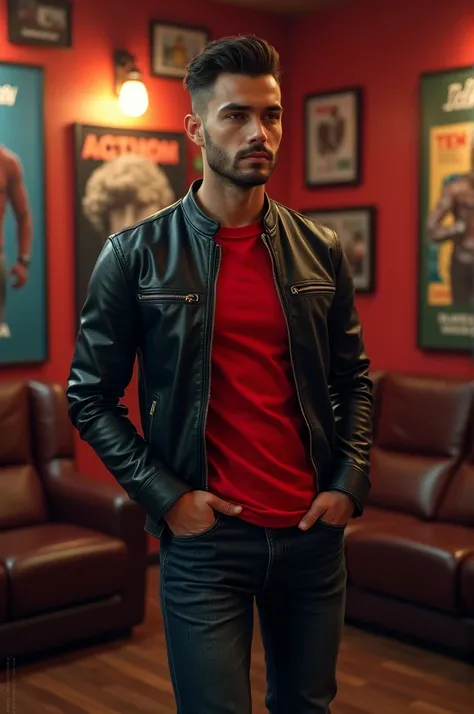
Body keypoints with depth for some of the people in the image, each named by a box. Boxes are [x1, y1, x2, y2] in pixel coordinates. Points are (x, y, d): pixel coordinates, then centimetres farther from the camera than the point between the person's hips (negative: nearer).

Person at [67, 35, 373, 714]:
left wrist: (350, 482, 0)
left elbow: (353, 377, 11)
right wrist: (164, 496, -9)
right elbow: (91, 397, -2)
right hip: (204, 537, -3)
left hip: (313, 531, 4)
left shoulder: (320, 251, 4)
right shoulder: (137, 255, -6)